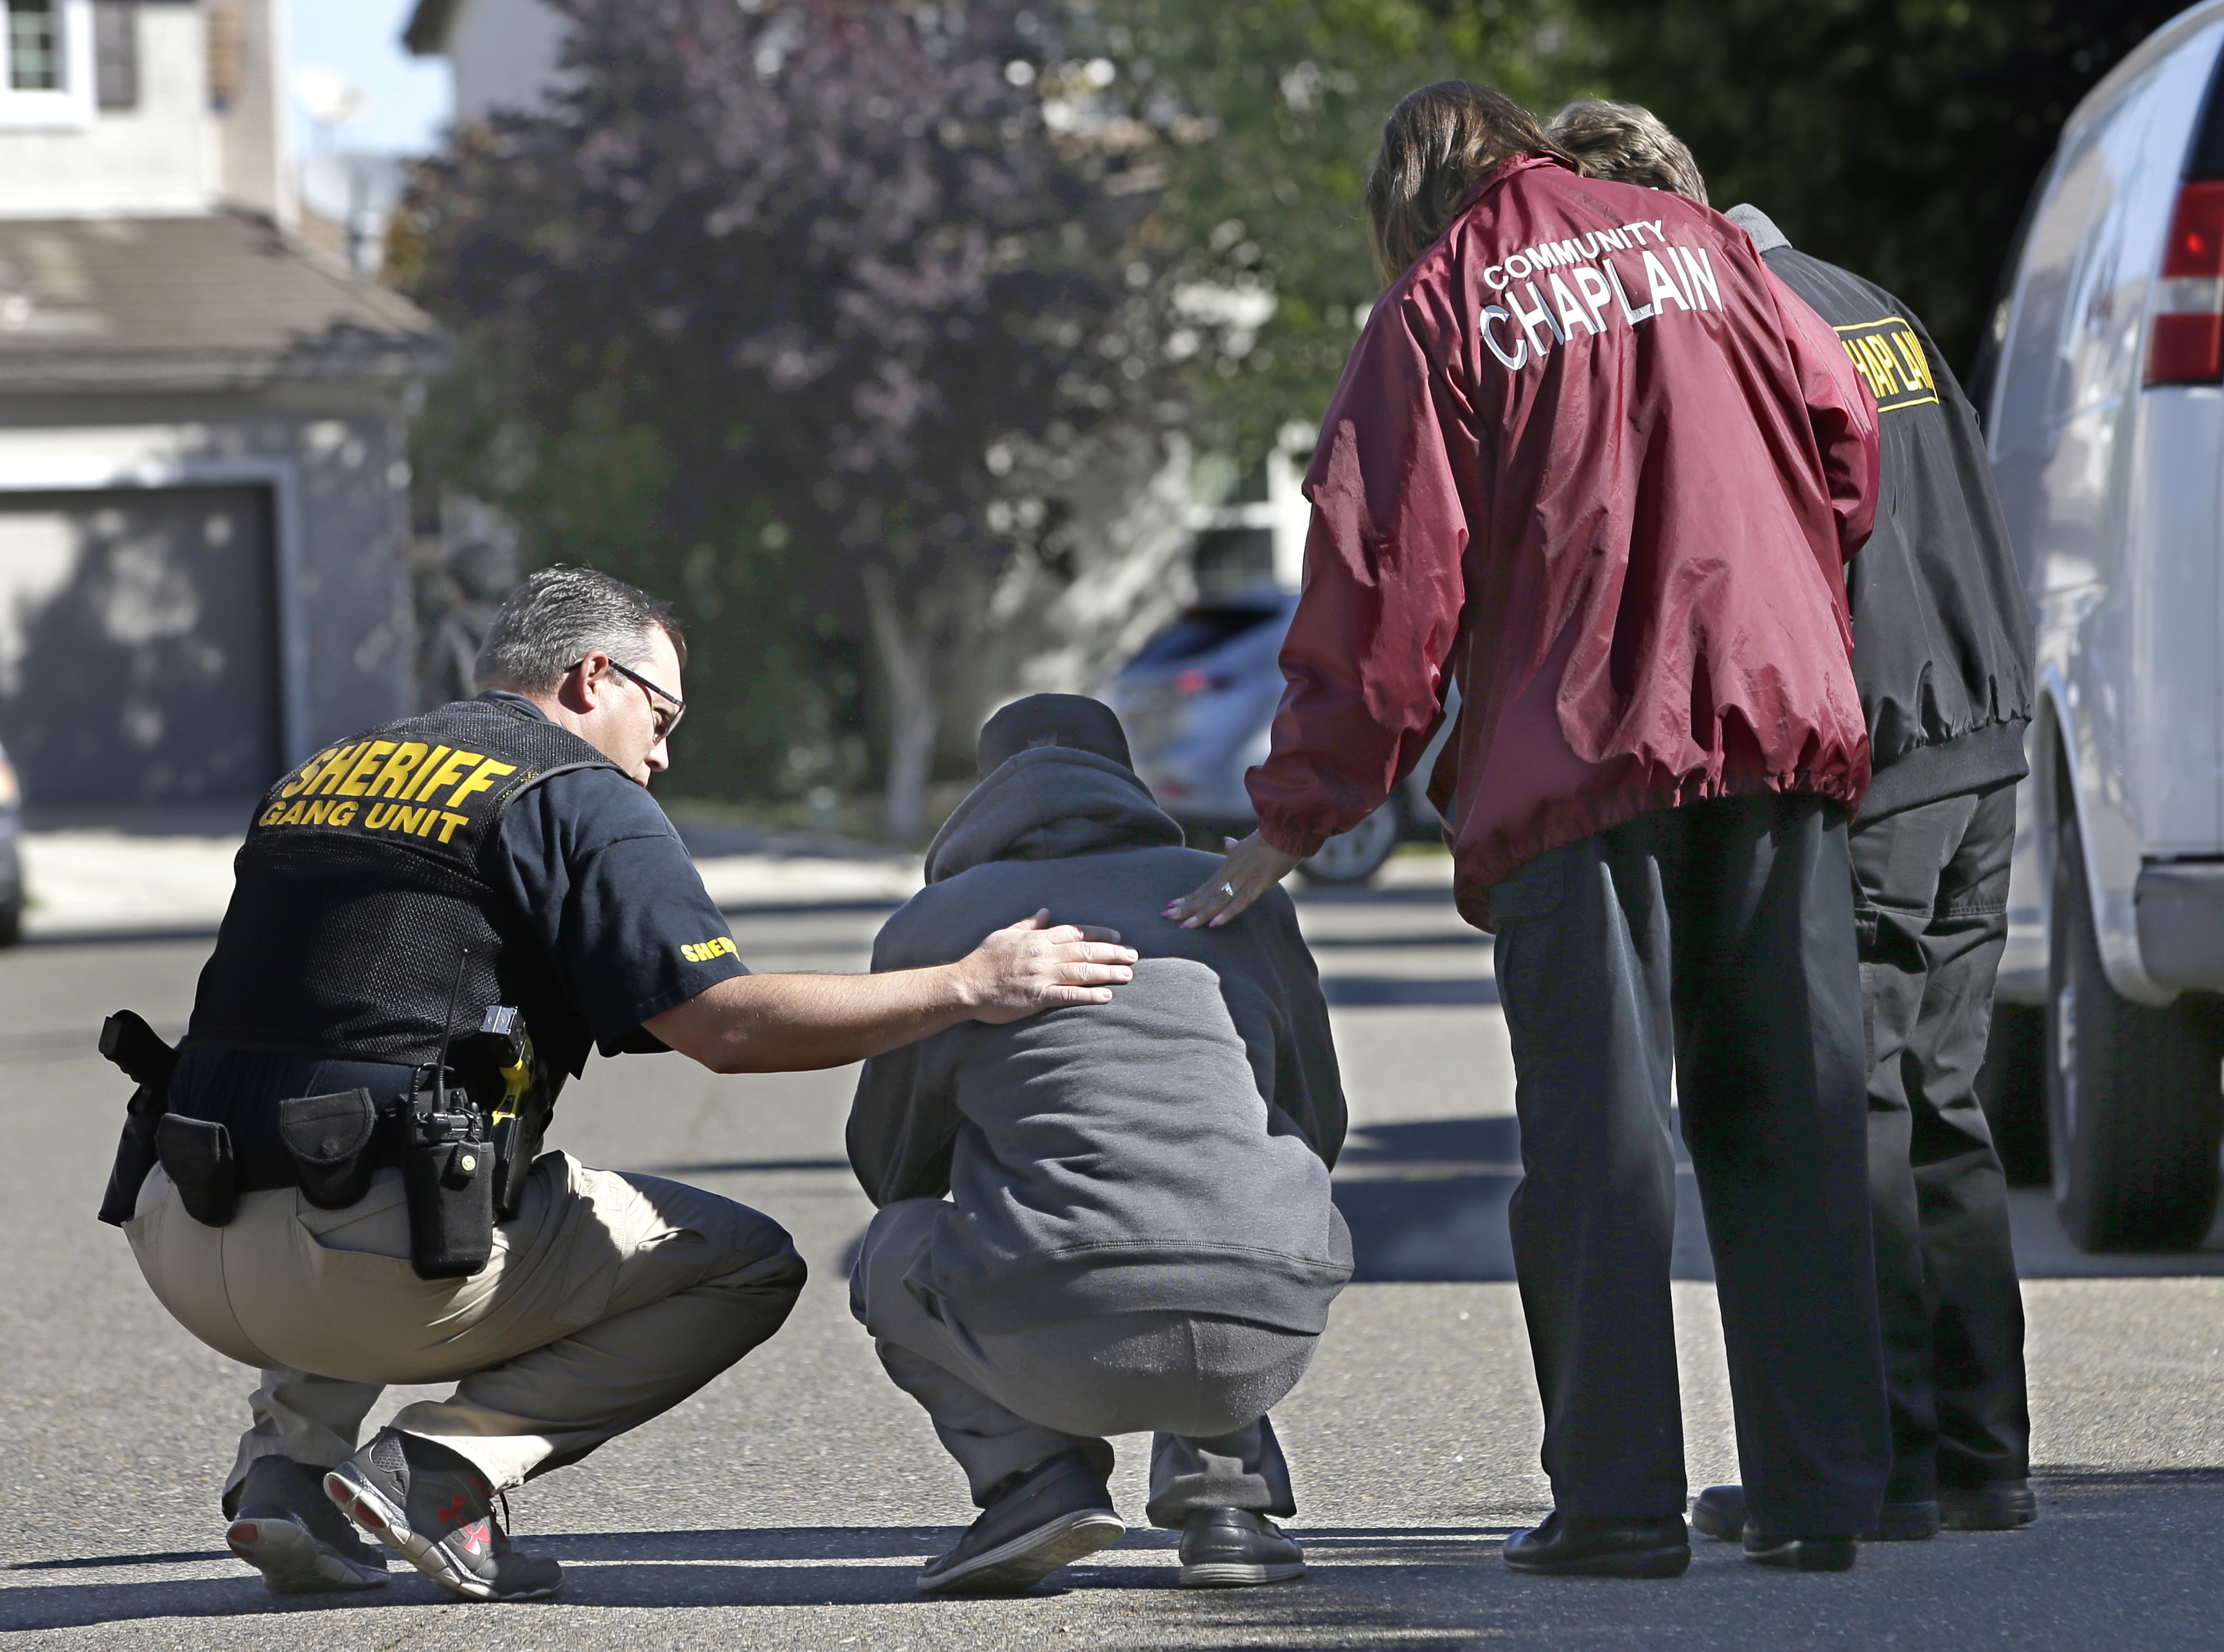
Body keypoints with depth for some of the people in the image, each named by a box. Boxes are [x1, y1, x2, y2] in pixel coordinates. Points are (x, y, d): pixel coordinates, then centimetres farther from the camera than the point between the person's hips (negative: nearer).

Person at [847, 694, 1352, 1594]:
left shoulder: (931, 926, 13)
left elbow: (891, 1164, 25)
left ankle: (1038, 1473, 4)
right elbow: (1317, 1126, 28)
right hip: (1259, 1349, 3)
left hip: (1060, 1348, -3)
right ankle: (1224, 1493, 16)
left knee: (890, 1256, 29)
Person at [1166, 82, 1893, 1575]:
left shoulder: (1433, 316, 4)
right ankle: (1820, 1493, 3)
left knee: (1598, 1129, -1)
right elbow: (1844, 434, 12)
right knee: (1790, 1119, 6)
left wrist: (1292, 821, 3)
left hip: (1581, 758, -3)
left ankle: (1621, 1498, -5)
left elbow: (1385, 583, 0)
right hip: (1785, 725, 3)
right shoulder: (1695, 242, 15)